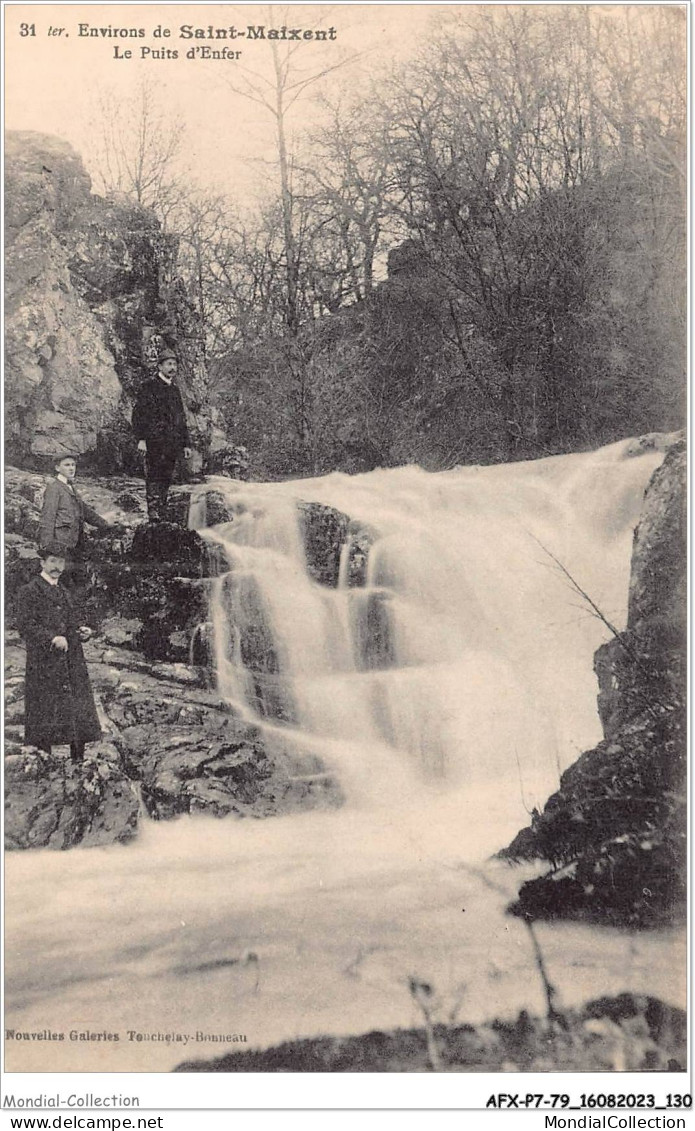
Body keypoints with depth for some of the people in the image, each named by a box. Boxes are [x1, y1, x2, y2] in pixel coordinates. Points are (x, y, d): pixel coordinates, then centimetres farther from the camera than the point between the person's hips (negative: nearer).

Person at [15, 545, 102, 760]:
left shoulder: (66, 595, 20)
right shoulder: (29, 592, -2)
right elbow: (25, 625, -11)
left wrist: (82, 632, 5)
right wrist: (52, 638, -20)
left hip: (72, 665, 7)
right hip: (44, 665, -7)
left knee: (80, 716, 3)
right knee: (45, 715, -5)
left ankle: (78, 759, 9)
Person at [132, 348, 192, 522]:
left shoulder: (174, 388, 21)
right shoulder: (150, 385, -1)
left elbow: (181, 418, 26)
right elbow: (139, 413, -7)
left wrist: (185, 443, 21)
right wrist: (140, 439, -16)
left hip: (173, 443, 7)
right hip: (155, 441, -7)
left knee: (166, 479, 6)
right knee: (154, 477, -9)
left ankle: (161, 514, 11)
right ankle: (153, 514, -11)